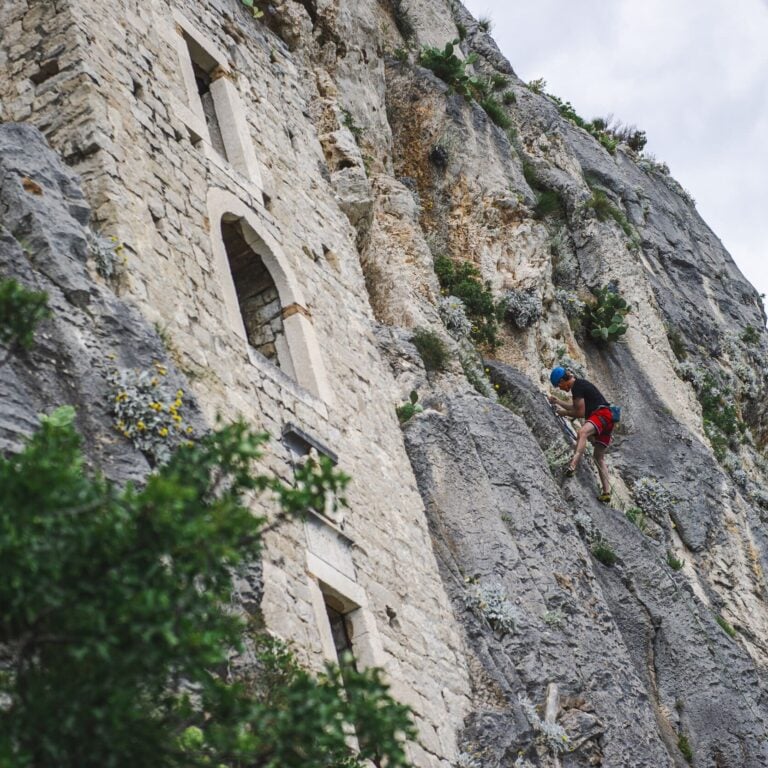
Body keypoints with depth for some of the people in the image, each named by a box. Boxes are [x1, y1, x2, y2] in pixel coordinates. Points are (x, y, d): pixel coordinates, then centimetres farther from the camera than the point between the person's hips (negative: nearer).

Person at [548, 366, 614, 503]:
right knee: (599, 456, 11)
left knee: (582, 433, -37)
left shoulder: (577, 386, -7)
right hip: (607, 419, 11)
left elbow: (580, 413, -9)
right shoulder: (580, 384, 25)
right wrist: (558, 402, 38)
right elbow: (576, 408, 37)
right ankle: (606, 492, 7)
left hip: (601, 413, -11)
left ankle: (573, 465, -61)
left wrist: (564, 413, 5)